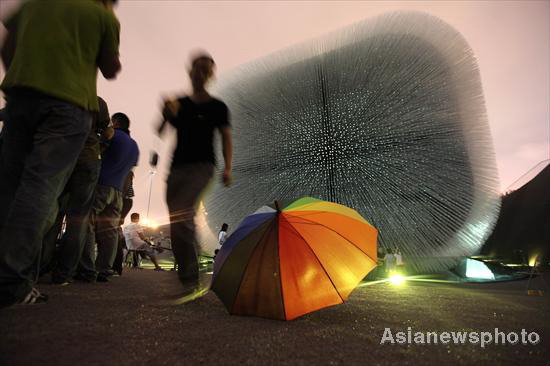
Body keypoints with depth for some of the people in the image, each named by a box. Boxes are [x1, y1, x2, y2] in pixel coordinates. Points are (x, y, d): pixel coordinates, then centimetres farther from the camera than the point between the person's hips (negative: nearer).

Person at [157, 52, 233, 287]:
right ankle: (187, 276, 17)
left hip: (201, 165, -5)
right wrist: (167, 113, -10)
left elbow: (226, 137, 4)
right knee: (180, 218, 4)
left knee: (181, 212, -25)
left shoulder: (217, 107, 8)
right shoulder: (180, 104, 16)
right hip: (178, 165, 5)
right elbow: (161, 131, 11)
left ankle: (189, 278, -20)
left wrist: (227, 167, -10)